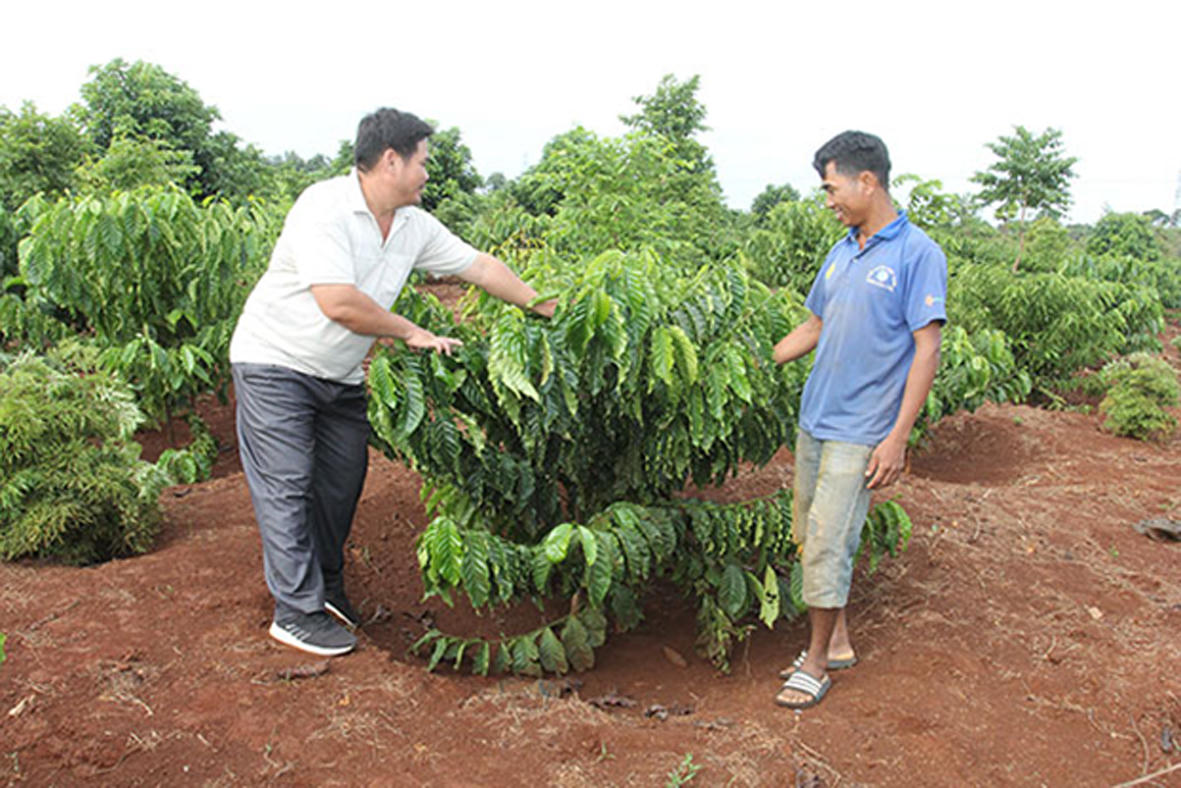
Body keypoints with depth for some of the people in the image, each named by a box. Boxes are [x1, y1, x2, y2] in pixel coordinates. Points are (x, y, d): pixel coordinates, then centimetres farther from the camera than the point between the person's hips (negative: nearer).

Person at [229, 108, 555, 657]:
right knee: (286, 486, -4)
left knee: (343, 478, 10)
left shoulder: (415, 227, 1)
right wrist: (412, 334, -20)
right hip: (275, 362, -7)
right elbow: (339, 303, -31)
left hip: (340, 376, 8)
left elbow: (480, 267, 9)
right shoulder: (325, 207, -23)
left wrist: (546, 309, 10)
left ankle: (327, 586, 29)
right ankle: (297, 612, 6)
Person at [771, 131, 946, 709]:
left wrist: (898, 437, -16)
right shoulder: (841, 252, 11)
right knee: (811, 538, 12)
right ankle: (836, 641, 29)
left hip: (860, 431, -7)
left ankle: (817, 662, 12)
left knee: (828, 545, -4)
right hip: (813, 420, 7)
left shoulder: (917, 255, -10)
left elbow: (927, 349, -12)